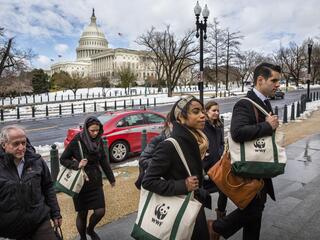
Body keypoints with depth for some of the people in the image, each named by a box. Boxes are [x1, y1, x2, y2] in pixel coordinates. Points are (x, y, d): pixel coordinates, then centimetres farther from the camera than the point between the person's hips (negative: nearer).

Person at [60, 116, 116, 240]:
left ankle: (90, 230, 34)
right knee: (82, 213, 9)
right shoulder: (76, 141, -14)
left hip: (96, 182, 4)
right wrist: (77, 165, -22)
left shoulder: (98, 141, -2)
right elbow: (63, 159, -5)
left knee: (100, 211, 1)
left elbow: (103, 161, 8)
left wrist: (111, 178, 12)